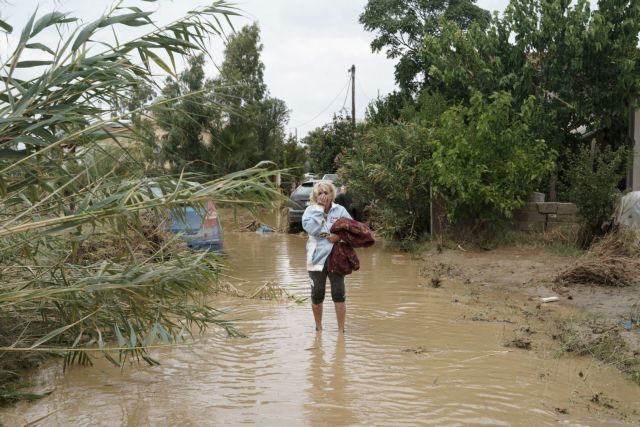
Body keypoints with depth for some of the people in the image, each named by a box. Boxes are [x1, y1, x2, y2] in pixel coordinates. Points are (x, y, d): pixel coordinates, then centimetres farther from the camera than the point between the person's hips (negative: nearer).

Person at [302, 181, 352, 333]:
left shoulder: (340, 210, 1)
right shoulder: (310, 210, 0)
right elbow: (310, 228, -18)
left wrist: (340, 236, -19)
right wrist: (319, 208, -16)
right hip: (317, 258, 0)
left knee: (339, 294, 0)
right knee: (317, 295, 10)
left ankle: (341, 329, 10)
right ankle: (318, 327, 28)